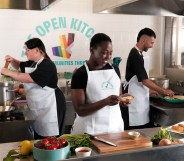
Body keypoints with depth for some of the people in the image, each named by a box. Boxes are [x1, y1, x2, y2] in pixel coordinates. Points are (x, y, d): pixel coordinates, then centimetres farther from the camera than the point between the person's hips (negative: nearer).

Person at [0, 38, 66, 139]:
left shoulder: (47, 65, -17)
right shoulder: (32, 63, 12)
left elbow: (29, 78, -26)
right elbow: (19, 65, 29)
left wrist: (9, 72, -19)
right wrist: (12, 60, 6)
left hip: (49, 108, -9)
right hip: (38, 107, 9)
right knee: (38, 137, 13)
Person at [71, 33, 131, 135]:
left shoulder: (114, 70, 4)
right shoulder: (80, 74, -12)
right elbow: (80, 110, -16)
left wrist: (123, 99, -6)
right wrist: (105, 102, -27)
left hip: (115, 126, 5)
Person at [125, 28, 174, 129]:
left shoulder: (137, 54, 12)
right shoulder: (136, 56, -18)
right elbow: (144, 80, -20)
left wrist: (150, 90, 18)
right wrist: (163, 91, -13)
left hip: (140, 99, 10)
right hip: (137, 101, -10)